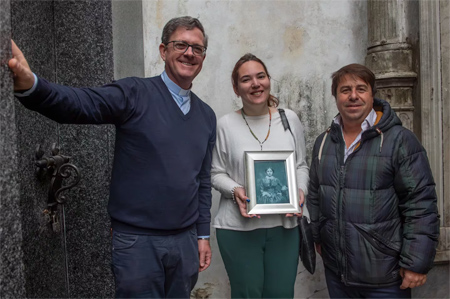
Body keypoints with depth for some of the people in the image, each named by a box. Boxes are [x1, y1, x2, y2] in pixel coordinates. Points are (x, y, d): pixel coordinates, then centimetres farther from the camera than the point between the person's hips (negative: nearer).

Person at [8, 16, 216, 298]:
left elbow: (203, 180, 12)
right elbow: (77, 104, -22)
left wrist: (203, 235, 11)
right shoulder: (134, 94, -7)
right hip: (136, 241, -4)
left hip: (185, 241, 5)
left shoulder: (207, 116, 7)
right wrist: (29, 83, -42)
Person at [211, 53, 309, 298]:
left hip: (284, 225, 2)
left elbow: (301, 166, 10)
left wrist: (300, 190, -8)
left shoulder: (290, 119, 3)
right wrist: (235, 191, -16)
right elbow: (216, 173, 2)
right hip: (239, 228, -2)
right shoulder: (226, 124, -4)